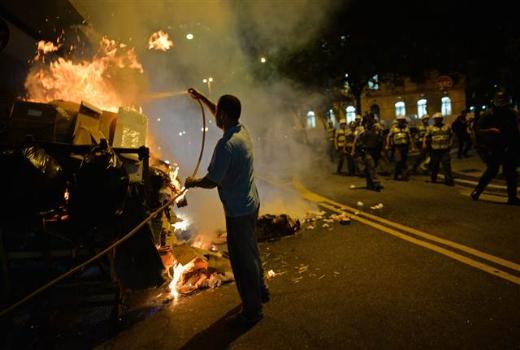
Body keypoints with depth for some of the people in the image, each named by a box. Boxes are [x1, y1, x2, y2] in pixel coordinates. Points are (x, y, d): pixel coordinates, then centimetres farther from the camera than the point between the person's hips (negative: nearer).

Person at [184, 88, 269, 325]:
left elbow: (212, 181, -22)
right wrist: (201, 98, 28)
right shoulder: (242, 131, 2)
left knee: (243, 259, 5)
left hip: (238, 210, -9)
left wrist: (192, 182, -2)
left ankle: (252, 310, 21)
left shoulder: (226, 145, -25)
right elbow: (222, 116, 22)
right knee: (250, 251, 24)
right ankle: (260, 291, 43)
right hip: (251, 204, 9)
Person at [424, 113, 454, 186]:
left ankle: (448, 180, -1)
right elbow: (426, 137, 6)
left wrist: (449, 145, 15)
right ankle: (433, 178, 24)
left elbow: (450, 136, 19)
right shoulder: (431, 128, 2)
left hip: (445, 150, 1)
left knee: (447, 165, -4)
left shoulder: (447, 127, 8)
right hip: (435, 150, -1)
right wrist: (425, 145, 0)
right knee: (434, 165, 9)